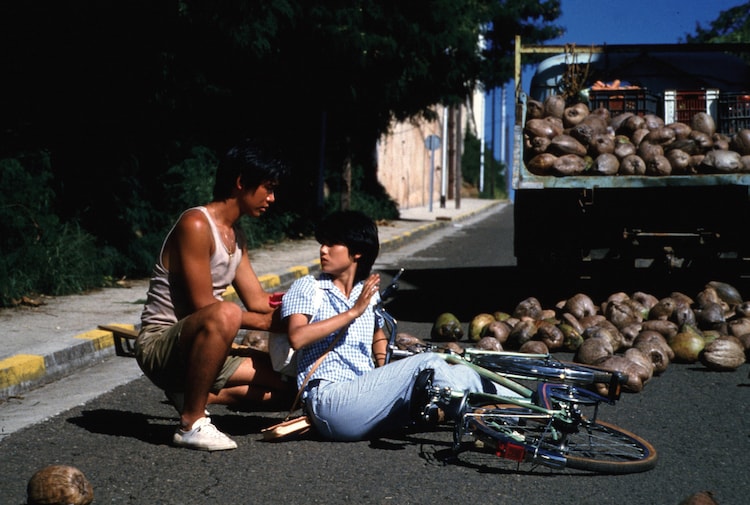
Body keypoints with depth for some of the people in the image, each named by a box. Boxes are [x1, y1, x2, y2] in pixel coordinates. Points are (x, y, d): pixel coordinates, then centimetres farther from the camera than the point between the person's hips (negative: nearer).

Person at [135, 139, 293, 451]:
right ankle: (192, 423, -27)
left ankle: (194, 394, 7)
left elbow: (258, 301, 15)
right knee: (225, 314, -39)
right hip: (159, 346, -9)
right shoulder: (196, 225, -17)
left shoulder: (235, 237, 13)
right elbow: (203, 306, -21)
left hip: (193, 351, 9)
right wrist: (265, 322, -14)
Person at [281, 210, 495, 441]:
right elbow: (297, 338, -13)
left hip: (368, 397, 6)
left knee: (461, 374, -14)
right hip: (330, 402, -6)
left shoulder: (369, 293, 20)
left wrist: (388, 375, 14)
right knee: (429, 364, -23)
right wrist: (353, 312, -16)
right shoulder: (306, 288, 5)